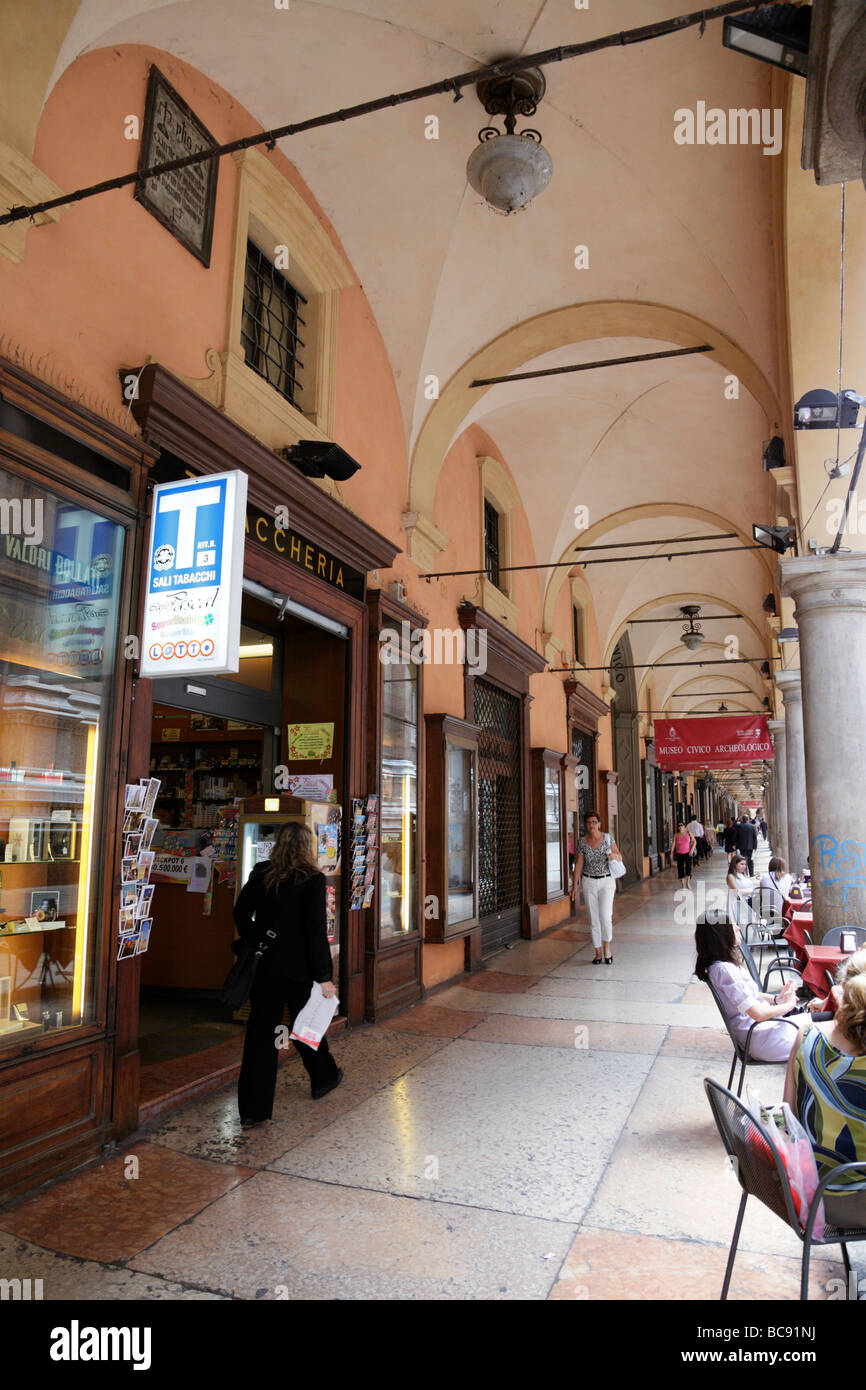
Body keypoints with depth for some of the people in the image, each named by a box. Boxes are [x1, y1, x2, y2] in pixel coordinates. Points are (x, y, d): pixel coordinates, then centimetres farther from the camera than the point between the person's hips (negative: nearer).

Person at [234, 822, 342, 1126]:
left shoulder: (260, 874, -2)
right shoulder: (312, 879, -15)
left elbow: (240, 913, 4)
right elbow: (316, 930, -16)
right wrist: (324, 976, -12)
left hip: (263, 965, 3)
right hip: (298, 967, -3)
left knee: (260, 1031, 7)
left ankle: (252, 1108, 10)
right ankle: (323, 1078, 40)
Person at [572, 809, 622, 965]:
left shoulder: (608, 838, -3)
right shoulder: (582, 842, -1)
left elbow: (620, 857, 5)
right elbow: (579, 864, 1)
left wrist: (614, 855, -18)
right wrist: (575, 885, -2)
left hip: (606, 881, -1)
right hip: (589, 882, 1)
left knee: (605, 916, -12)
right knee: (594, 918, 4)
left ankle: (608, 950, 8)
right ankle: (598, 953, 15)